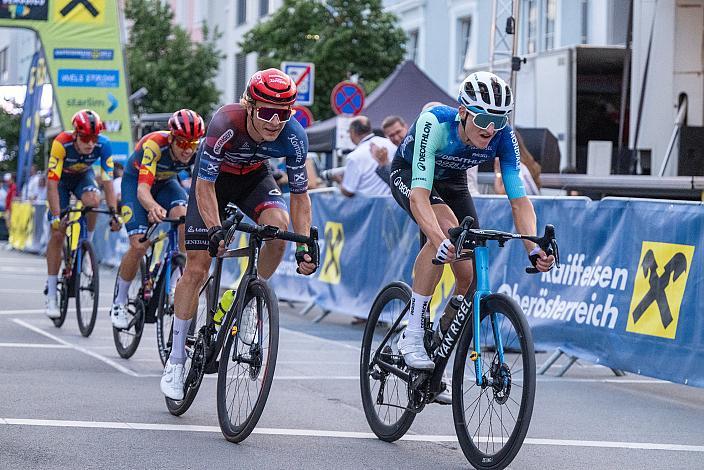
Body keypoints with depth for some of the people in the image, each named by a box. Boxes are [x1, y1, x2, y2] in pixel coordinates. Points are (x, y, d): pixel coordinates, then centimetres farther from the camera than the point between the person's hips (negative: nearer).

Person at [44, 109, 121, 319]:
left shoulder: (103, 145, -30)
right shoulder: (61, 143, -36)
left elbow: (107, 181, -27)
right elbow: (52, 184, -37)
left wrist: (114, 213, -34)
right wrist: (56, 216, -44)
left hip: (83, 176, 2)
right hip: (61, 179, -2)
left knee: (93, 200, -34)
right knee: (57, 233, -9)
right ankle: (51, 296, -3)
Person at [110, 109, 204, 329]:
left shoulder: (198, 151, -27)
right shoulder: (154, 146, -39)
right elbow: (142, 189, -49)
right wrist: (153, 207, -71)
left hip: (166, 182, 3)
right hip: (135, 181, -3)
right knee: (139, 245, -19)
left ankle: (173, 286, -16)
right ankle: (119, 303, 2)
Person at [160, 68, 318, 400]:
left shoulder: (293, 137, -29)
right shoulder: (226, 124, -38)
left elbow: (299, 195, -18)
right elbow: (205, 185, -32)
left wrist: (305, 246, -27)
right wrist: (215, 230, -44)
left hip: (253, 177, 2)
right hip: (214, 177, -2)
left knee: (279, 225, -30)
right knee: (197, 269, -7)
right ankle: (176, 360, 4)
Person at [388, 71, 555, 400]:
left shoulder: (503, 137, -28)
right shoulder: (434, 123, -39)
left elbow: (519, 199, -27)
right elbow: (419, 194, -46)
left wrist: (533, 249, -44)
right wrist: (439, 240, -62)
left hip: (452, 180, 5)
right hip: (409, 174, -4)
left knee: (470, 276, -8)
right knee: (446, 226, -35)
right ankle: (412, 336, -28)